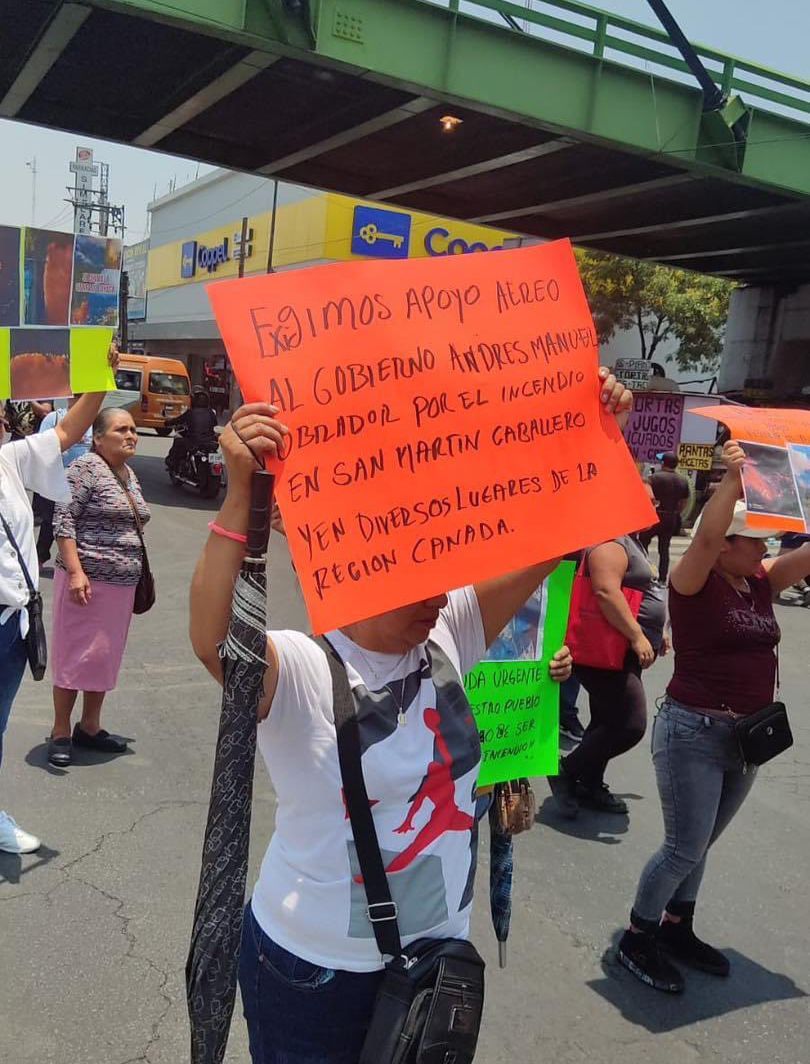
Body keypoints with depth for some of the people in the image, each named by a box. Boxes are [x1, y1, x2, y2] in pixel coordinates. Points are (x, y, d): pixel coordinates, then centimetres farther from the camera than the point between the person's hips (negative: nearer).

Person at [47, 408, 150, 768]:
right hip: (87, 581, -8)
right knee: (76, 656, 0)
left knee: (106, 657, 14)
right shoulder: (86, 468, -10)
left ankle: (90, 728, 27)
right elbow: (63, 521, -15)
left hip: (122, 585, 8)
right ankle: (60, 734, 13)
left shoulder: (130, 475, 14)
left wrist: (138, 577, 21)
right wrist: (75, 571, -22)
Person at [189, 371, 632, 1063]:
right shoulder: (301, 669, -23)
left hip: (439, 947, 5)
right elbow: (213, 641, -44)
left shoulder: (448, 637, -7)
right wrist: (241, 491, -51)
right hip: (317, 967, -5)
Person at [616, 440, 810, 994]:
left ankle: (676, 929, 35)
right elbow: (706, 536, -32)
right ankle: (637, 939, 19)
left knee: (700, 844, 19)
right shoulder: (694, 583, -13)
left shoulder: (762, 582, 5)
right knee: (685, 848, 0)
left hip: (747, 735, 7)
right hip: (693, 732, -7)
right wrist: (732, 478, -38)